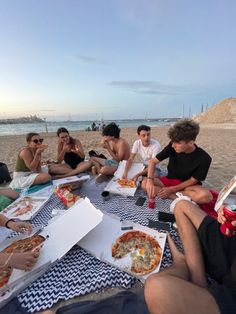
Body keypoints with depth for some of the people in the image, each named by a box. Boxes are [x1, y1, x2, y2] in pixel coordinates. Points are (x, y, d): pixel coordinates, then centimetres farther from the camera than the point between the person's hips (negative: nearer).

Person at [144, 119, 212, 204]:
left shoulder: (204, 158, -21)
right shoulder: (172, 147, -16)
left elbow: (192, 181, -13)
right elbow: (153, 161, -12)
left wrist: (172, 189, -21)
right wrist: (150, 180, -28)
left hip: (188, 185, -3)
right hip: (170, 180, 3)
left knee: (206, 196, -35)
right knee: (145, 183, -23)